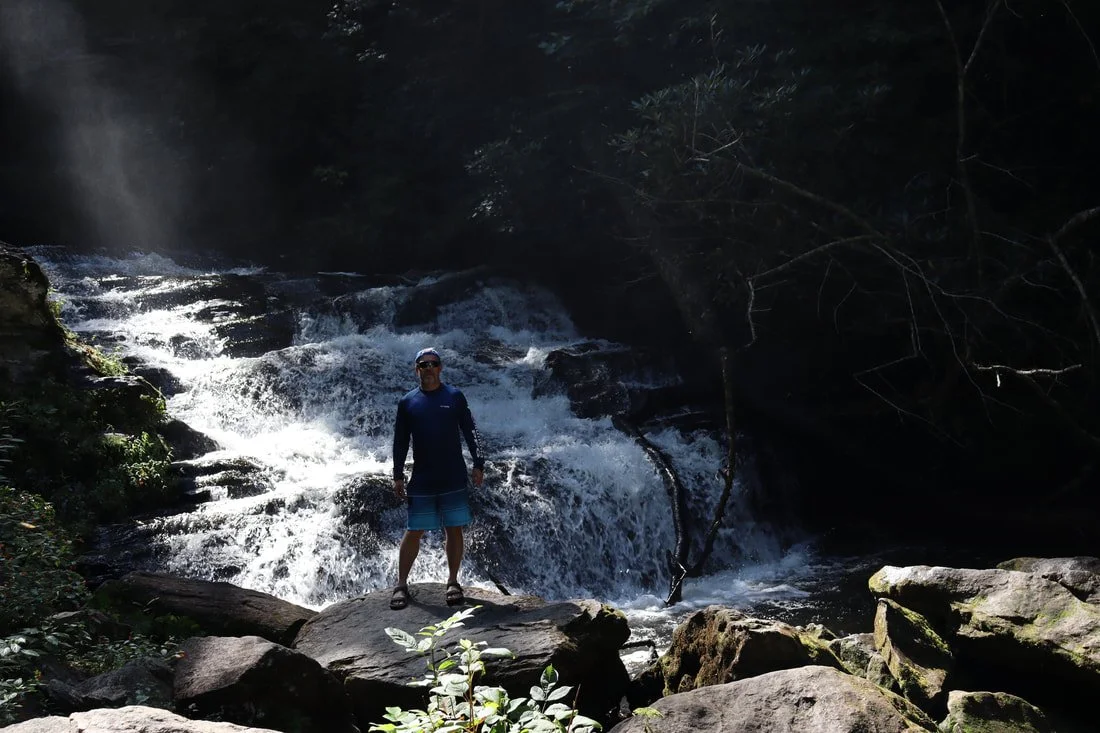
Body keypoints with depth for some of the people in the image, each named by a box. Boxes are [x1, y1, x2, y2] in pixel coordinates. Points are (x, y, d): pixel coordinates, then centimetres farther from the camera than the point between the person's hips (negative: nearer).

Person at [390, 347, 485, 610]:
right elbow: (400, 441, 7)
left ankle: (453, 583, 16)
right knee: (414, 532, 1)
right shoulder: (407, 402, 5)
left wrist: (478, 464, -4)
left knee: (454, 529, 5)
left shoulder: (455, 396, 2)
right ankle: (401, 584, 10)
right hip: (421, 481, 0)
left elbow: (470, 432, 3)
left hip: (454, 479, 0)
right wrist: (398, 476, 2)